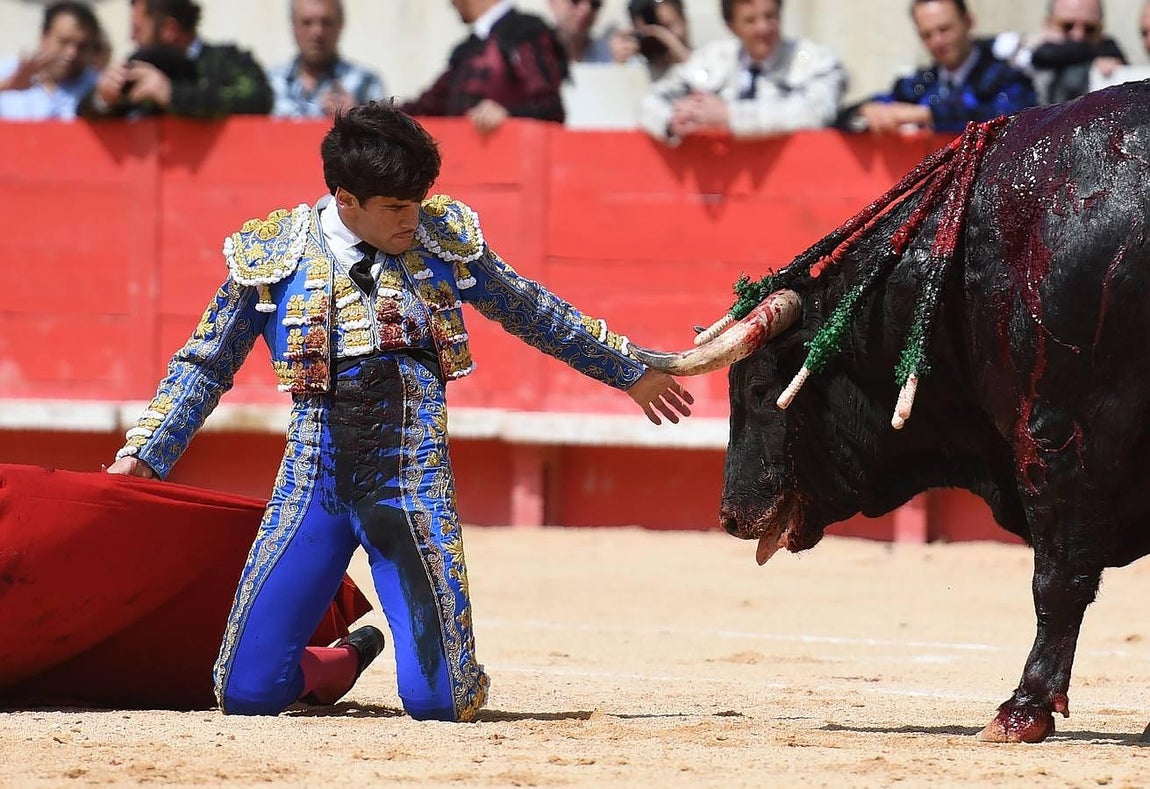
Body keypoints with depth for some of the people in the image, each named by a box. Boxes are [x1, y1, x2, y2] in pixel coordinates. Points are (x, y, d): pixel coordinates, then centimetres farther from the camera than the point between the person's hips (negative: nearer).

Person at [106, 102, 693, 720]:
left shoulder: (444, 235, 4)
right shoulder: (269, 255, 1)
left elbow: (533, 314, 19)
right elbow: (204, 367, 11)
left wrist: (630, 373, 28)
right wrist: (143, 455, 1)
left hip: (413, 483, -1)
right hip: (311, 479, 1)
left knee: (437, 703, -13)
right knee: (245, 692, -6)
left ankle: (459, 674, 25)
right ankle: (341, 664, 27)